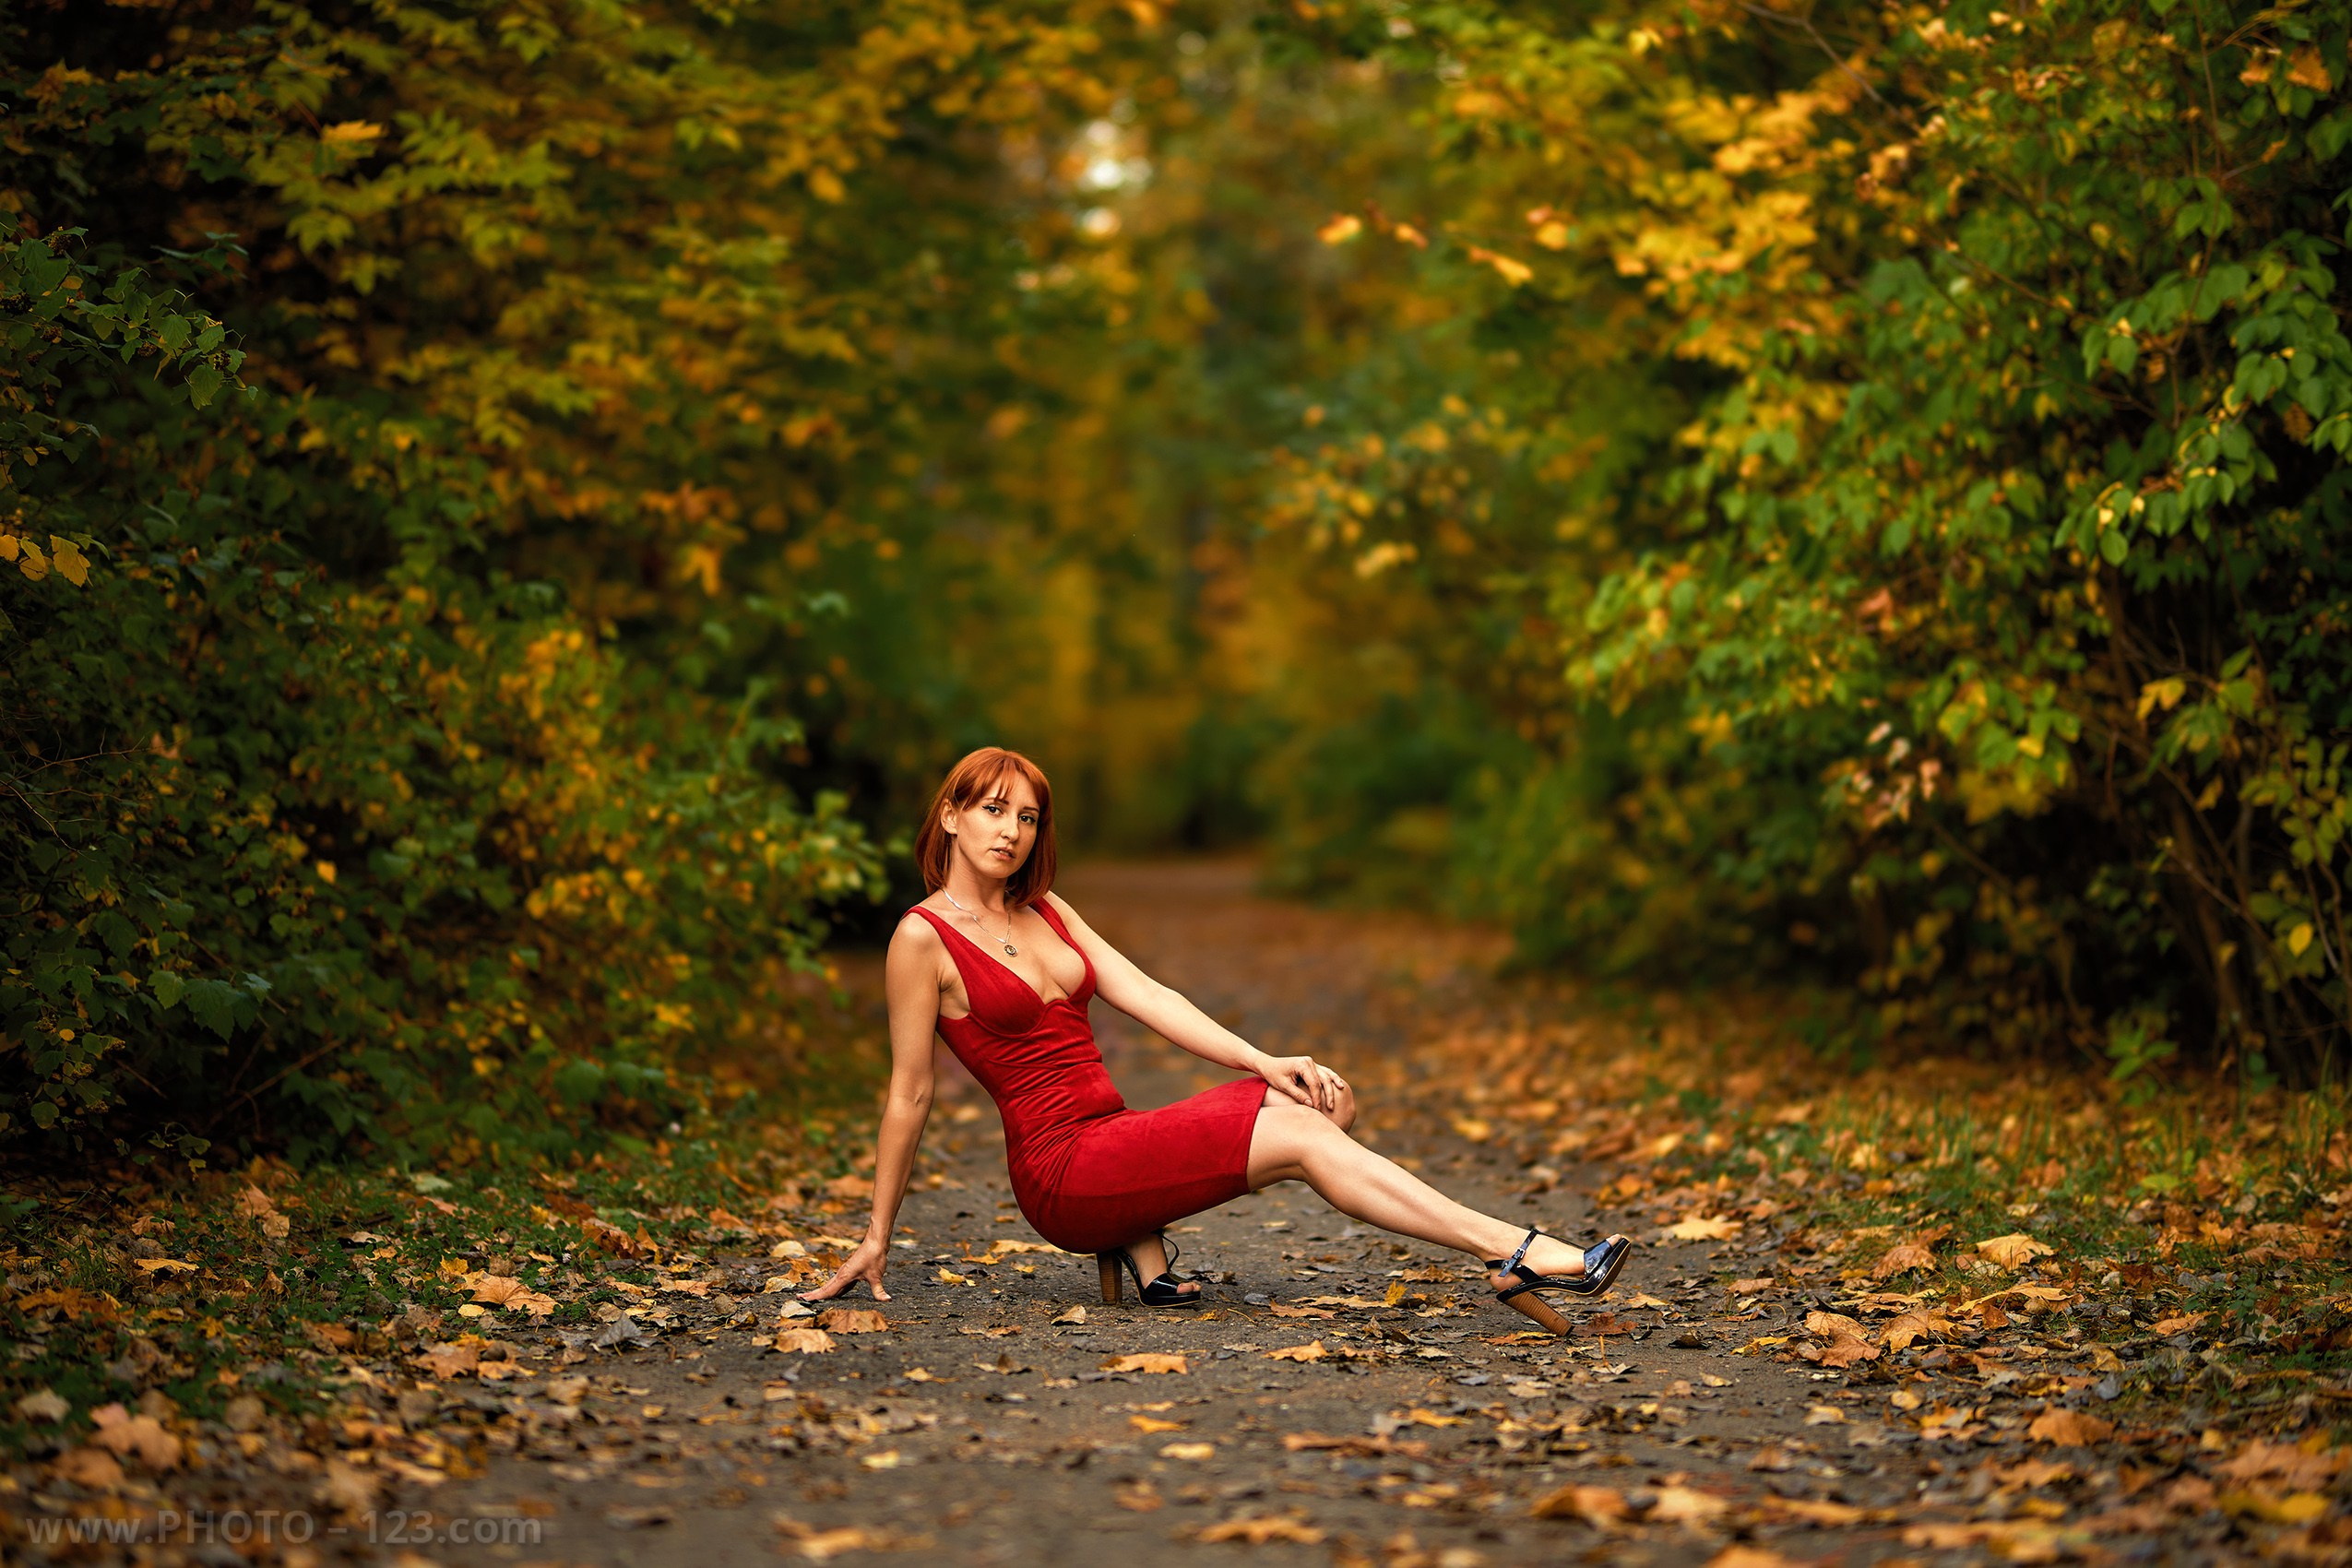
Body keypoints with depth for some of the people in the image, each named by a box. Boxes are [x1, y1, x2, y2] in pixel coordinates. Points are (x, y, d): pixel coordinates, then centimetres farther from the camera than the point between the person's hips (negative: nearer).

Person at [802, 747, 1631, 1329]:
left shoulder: (1044, 910, 15)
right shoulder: (924, 937, -7)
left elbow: (1145, 996, 6)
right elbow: (909, 1095, -4)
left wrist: (1261, 1061, -7)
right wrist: (876, 1238, -1)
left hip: (1116, 1141, 8)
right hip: (1060, 1172, -8)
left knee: (1326, 1098, -10)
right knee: (1297, 1136, -20)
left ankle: (1141, 1239, -8)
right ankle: (1513, 1252, -22)